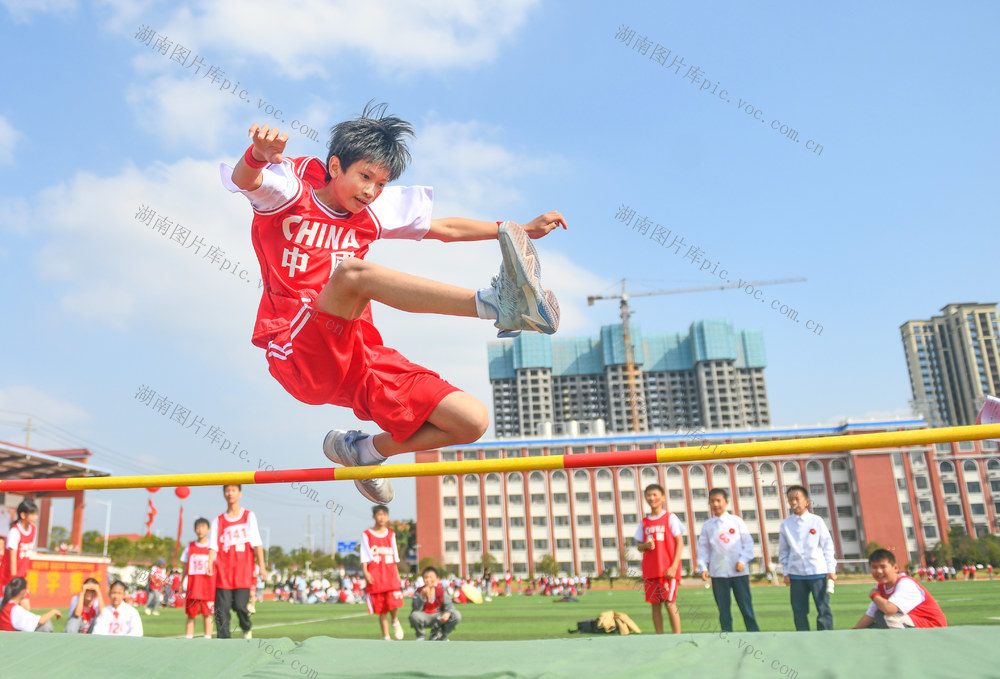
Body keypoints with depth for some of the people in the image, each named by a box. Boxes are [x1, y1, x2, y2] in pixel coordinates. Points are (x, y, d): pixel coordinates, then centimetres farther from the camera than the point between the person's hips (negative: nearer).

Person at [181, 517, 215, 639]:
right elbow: (185, 567, 14)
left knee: (207, 614, -1)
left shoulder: (212, 546, 4)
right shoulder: (190, 546, 10)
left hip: (208, 585, -2)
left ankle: (207, 638, 4)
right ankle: (188, 638, 9)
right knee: (190, 614, 3)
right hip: (192, 586, 2)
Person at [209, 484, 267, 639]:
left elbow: (257, 543, 4)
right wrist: (210, 564, -12)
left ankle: (247, 628, 19)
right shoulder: (218, 521, 13)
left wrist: (262, 566, -5)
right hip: (223, 571, 2)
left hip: (243, 568, -2)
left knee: (240, 605, -10)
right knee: (222, 608, -4)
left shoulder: (249, 516, 9)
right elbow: (214, 545, 5)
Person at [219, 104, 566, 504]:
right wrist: (258, 153, -43)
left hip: (360, 355, 6)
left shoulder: (372, 212, 19)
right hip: (299, 355, -6)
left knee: (472, 421, -6)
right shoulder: (291, 192, 4)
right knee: (352, 270, -35)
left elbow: (446, 229, 24)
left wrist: (522, 230, 16)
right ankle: (495, 303, -45)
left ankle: (365, 450, 18)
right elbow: (244, 179, -18)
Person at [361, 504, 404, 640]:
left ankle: (395, 621, 16)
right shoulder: (367, 534, 3)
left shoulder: (391, 534, 13)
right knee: (381, 609, 0)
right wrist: (365, 572, -12)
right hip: (374, 576, -1)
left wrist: (397, 573, 13)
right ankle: (386, 637, 11)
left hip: (390, 574, 2)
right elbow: (364, 556, -1)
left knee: (394, 603, -15)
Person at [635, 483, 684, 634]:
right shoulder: (644, 522, 12)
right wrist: (645, 545, -8)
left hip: (668, 570, -4)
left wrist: (674, 566, -11)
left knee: (670, 603, -8)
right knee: (655, 604, 4)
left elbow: (679, 543, -2)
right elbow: (639, 545, 16)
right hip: (650, 570, 4)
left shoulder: (670, 518, 1)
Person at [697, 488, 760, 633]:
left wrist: (743, 560, -8)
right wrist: (703, 567, -3)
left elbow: (748, 542, 4)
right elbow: (703, 547, 7)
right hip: (718, 573, 1)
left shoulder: (737, 521, 5)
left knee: (746, 606, 1)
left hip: (739, 571, -1)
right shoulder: (707, 526, 8)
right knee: (723, 609, 4)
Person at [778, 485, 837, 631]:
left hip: (818, 571, -2)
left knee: (823, 609, -1)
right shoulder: (785, 524, 5)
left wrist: (831, 569, 0)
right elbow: (783, 550, 10)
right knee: (799, 611, 3)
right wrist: (786, 572, 5)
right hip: (796, 574, 2)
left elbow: (827, 545, 4)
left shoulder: (816, 521, 2)